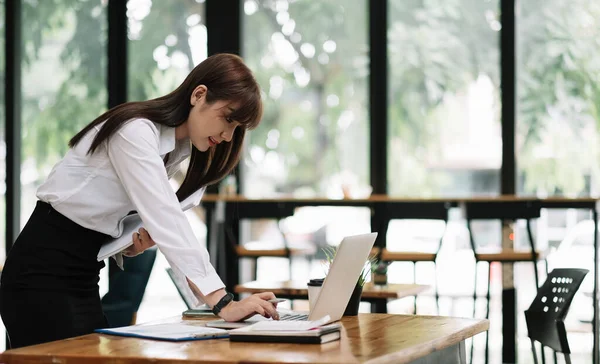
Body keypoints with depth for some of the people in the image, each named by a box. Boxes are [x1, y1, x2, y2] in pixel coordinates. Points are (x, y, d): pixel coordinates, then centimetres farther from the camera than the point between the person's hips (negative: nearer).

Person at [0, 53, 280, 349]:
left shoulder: (178, 145, 8)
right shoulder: (136, 132, -21)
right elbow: (166, 218, -32)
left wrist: (137, 241, -10)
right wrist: (223, 304, -39)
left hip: (84, 274, 9)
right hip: (43, 270, -9)